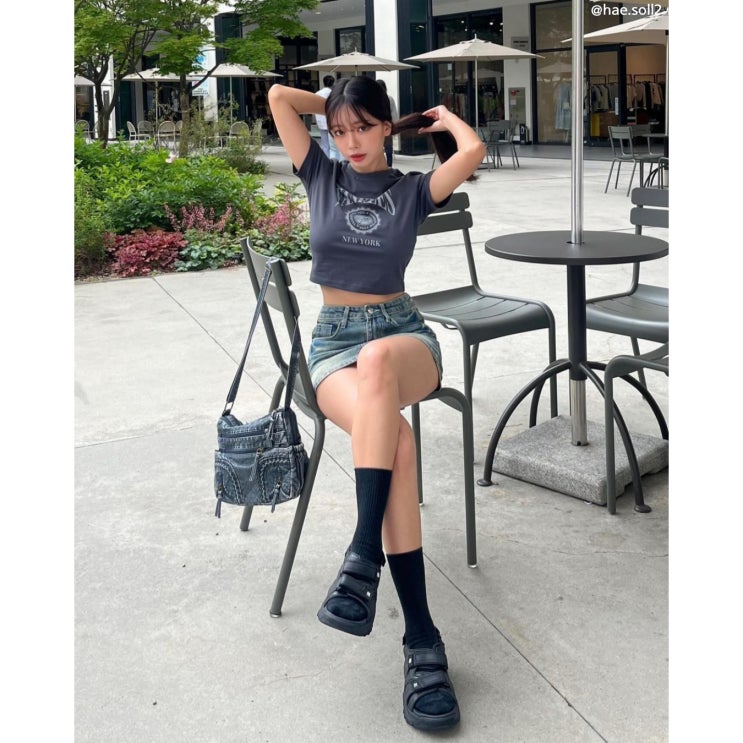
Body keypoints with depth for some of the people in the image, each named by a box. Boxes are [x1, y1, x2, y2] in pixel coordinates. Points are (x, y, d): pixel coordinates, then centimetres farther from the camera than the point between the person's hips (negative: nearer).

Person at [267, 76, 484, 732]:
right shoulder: (321, 176, 11)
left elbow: (474, 150, -11)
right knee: (396, 437, -33)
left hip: (404, 335, 0)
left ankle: (363, 556, -42)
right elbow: (278, 96, 4)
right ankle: (421, 641, -37)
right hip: (334, 343, 0)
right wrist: (335, 106, 16)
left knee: (377, 359, -41)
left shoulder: (413, 190, 7)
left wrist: (443, 117, 9)